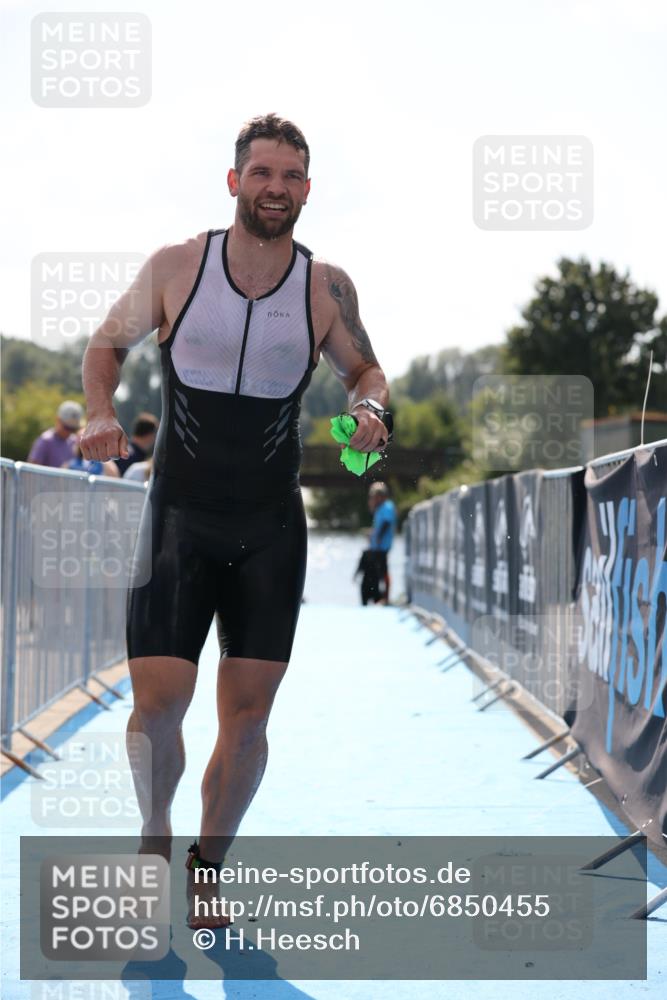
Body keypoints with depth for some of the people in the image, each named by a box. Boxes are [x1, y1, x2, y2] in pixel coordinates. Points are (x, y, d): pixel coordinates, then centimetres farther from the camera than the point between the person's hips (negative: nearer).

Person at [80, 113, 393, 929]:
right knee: (157, 702, -9)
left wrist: (369, 408, -9)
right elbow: (108, 343, 11)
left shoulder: (327, 287, -2)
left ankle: (205, 868, 21)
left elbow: (363, 369, 14)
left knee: (248, 712, 2)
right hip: (179, 516, -1)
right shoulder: (175, 267, -4)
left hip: (271, 526, 1)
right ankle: (154, 835, 20)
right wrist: (100, 413, -8)